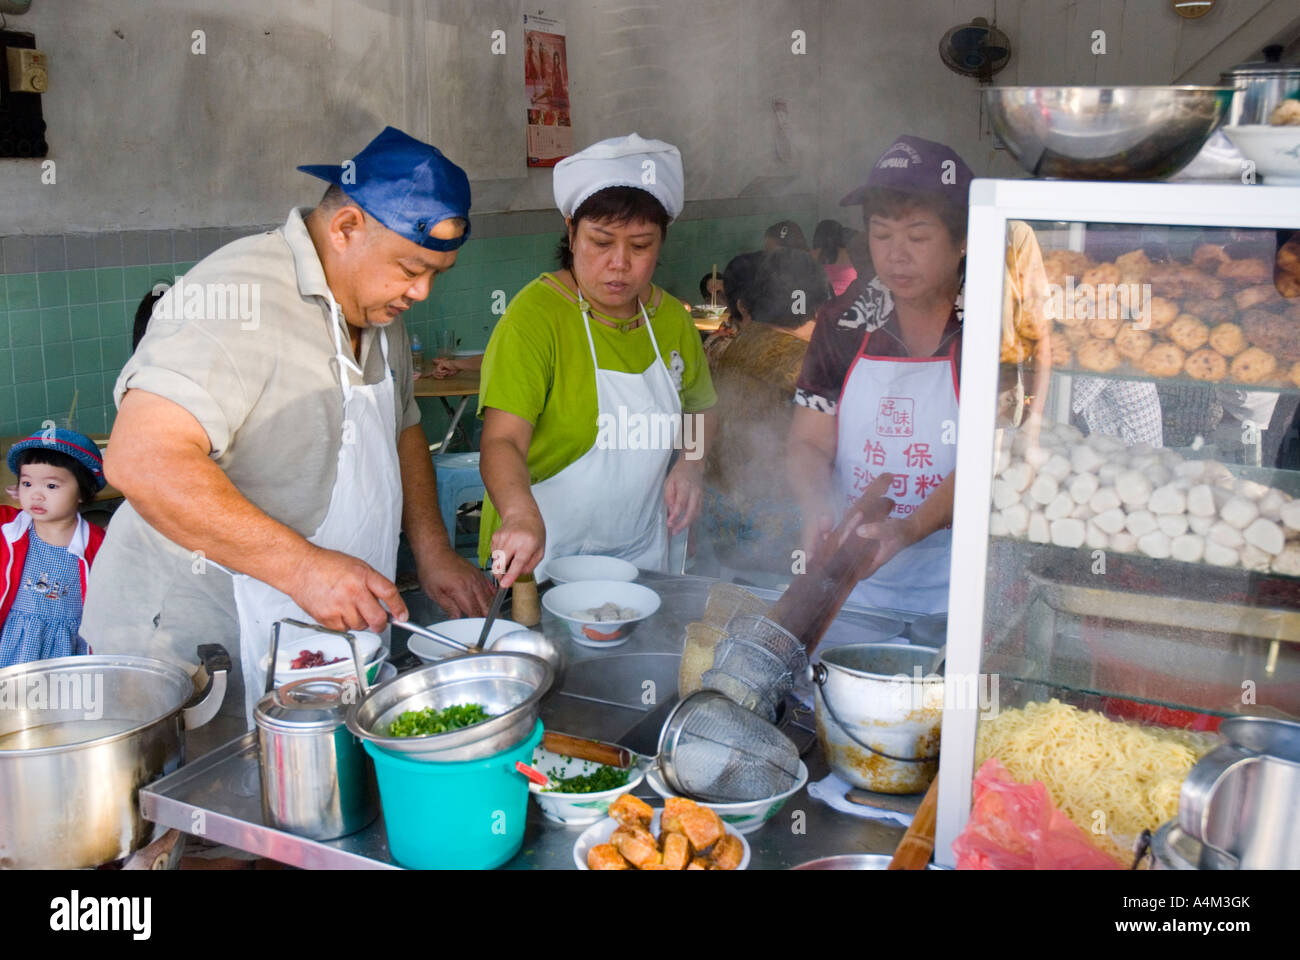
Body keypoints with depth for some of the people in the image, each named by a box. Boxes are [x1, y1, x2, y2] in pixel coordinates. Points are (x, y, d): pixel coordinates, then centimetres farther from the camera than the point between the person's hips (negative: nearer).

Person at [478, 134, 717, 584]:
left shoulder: (671, 318, 1)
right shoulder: (536, 314, -17)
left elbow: (699, 407, 19)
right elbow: (502, 441, -27)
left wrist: (691, 464, -1)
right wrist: (521, 514, -46)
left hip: (640, 551, 6)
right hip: (541, 556, -5)